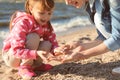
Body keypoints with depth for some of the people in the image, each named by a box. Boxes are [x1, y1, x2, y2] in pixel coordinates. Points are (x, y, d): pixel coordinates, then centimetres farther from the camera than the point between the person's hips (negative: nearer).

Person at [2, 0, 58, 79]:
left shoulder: (46, 25, -7)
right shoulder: (22, 23, -30)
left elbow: (53, 42, -11)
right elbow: (16, 51, -36)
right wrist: (36, 53, -48)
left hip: (27, 57, 6)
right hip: (11, 56, -6)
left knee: (47, 44, -19)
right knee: (33, 37, -30)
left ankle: (36, 64, 3)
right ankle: (24, 68, -19)